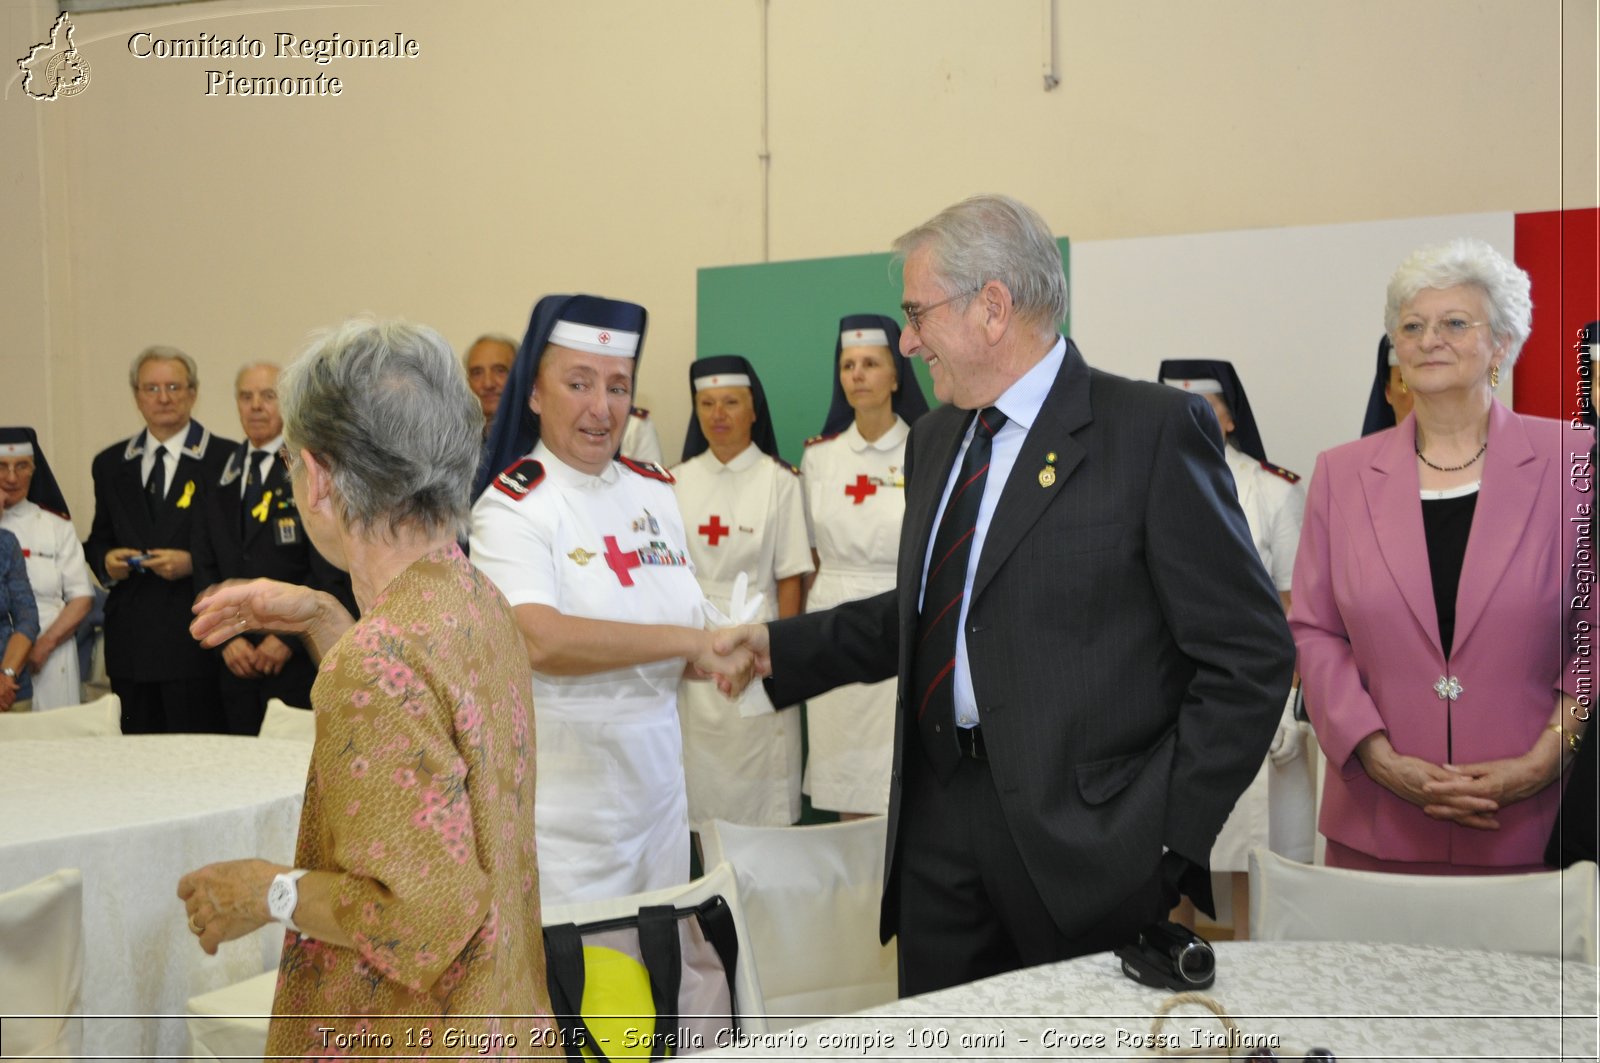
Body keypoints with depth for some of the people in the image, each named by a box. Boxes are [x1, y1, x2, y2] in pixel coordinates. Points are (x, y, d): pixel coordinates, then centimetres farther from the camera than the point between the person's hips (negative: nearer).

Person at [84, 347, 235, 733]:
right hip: (130, 640, 4)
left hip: (196, 639, -4)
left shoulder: (224, 459, 0)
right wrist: (106, 560, -1)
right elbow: (98, 540, 21)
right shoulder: (110, 464, 16)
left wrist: (192, 562, -15)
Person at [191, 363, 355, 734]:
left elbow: (330, 572, -9)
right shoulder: (223, 476, 14)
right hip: (236, 662, 5)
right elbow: (206, 569, 13)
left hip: (301, 659, -5)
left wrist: (289, 637, -12)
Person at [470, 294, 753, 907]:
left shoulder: (655, 491, 8)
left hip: (656, 782, 6)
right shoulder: (511, 505, -12)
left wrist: (724, 659, -6)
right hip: (563, 807, -6)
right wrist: (689, 641, -25)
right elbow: (540, 640, -27)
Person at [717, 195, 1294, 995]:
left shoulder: (1153, 430, -10)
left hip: (1084, 841, -6)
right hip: (939, 828, 7)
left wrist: (1167, 833, -15)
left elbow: (1250, 656, -11)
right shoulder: (935, 440, 15)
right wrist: (783, 648, 13)